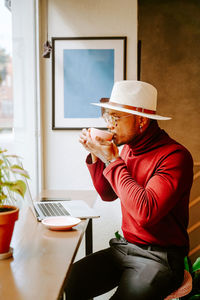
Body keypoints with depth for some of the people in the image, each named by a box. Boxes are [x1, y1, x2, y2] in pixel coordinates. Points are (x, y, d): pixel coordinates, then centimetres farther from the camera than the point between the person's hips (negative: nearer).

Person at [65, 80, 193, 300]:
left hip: (160, 257, -6)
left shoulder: (175, 156, -19)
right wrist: (95, 156, 1)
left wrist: (112, 161, -21)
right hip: (124, 246, 7)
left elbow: (145, 212, -30)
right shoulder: (127, 149, 6)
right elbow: (108, 194, 18)